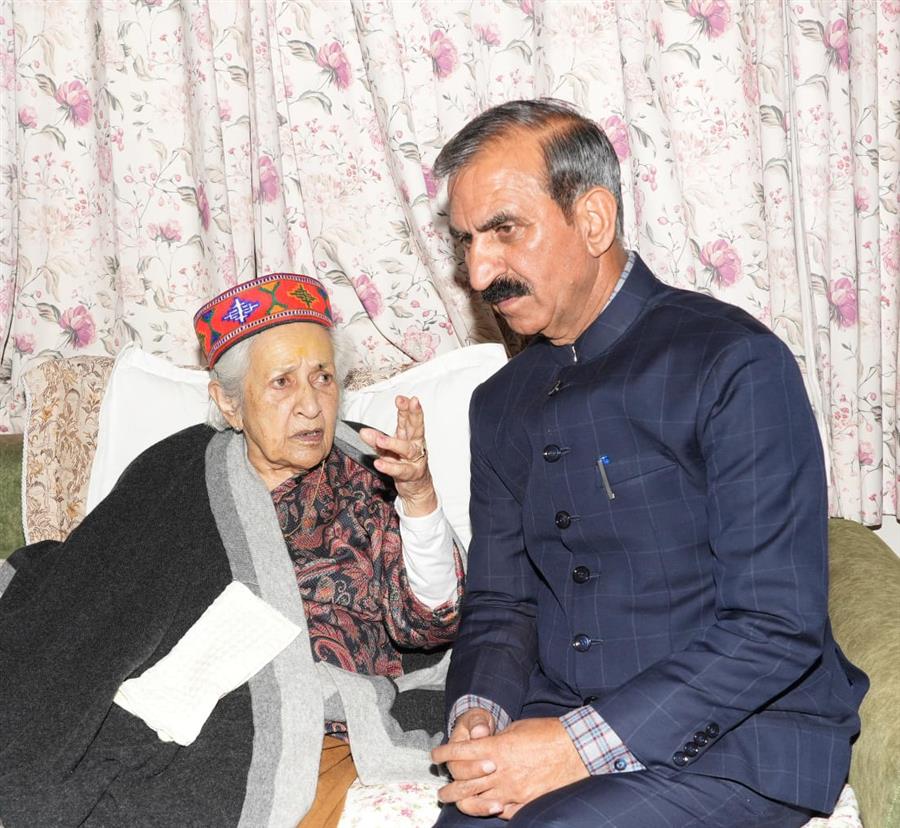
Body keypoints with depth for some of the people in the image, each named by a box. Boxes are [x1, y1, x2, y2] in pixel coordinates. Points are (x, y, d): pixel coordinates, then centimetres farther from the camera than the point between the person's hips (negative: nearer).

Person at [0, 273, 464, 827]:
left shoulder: (368, 479, 13)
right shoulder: (174, 474, 16)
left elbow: (428, 625, 1)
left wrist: (419, 497, -14)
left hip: (299, 736, -1)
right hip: (160, 719, 2)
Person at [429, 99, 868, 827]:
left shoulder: (735, 364, -10)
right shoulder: (501, 404, 12)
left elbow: (778, 627, -16)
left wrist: (584, 743, -20)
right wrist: (479, 712, -8)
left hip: (739, 741, -5)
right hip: (558, 733, 5)